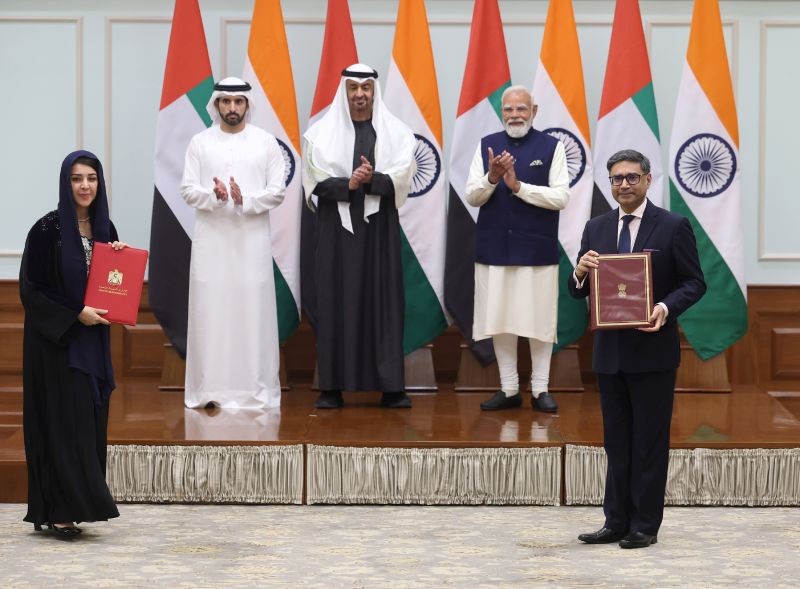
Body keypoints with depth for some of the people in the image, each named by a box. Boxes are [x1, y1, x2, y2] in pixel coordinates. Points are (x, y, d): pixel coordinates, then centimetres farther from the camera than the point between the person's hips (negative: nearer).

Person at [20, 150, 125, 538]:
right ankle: (57, 511, -3)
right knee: (62, 421, -7)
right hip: (56, 340, -6)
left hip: (93, 340, 6)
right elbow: (30, 288, -12)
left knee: (89, 420, 5)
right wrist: (75, 313, -16)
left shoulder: (104, 228, 8)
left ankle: (69, 508, 11)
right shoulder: (48, 229, -11)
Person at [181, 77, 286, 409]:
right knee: (210, 310, -1)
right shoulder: (200, 142, 5)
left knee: (253, 310, 0)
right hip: (211, 239, 0)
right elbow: (188, 190, 0)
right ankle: (210, 388, 4)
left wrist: (245, 200, -18)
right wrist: (214, 196, -20)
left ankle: (256, 388, 6)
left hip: (252, 239, 0)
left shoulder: (266, 142, 3)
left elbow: (277, 192, -1)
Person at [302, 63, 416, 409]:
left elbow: (401, 177, -6)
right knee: (336, 302, 1)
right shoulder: (321, 132, 4)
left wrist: (371, 179, -22)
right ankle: (332, 387, 4)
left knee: (384, 301, 1)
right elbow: (317, 182, -5)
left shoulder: (396, 132, 5)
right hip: (337, 228, 0)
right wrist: (348, 184, -20)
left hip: (380, 228, 0)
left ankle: (390, 386, 4)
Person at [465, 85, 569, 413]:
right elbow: (472, 197, 2)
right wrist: (492, 178, -17)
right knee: (499, 320, 6)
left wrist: (518, 186, -17)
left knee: (539, 319, 3)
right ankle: (509, 390, 16)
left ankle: (540, 389, 13)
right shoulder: (487, 145, 5)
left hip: (537, 248, -2)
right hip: (494, 247, 2)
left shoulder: (552, 146, -2)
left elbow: (561, 197, -9)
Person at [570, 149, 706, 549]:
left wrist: (666, 306, -23)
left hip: (653, 350, -4)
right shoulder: (596, 229, 8)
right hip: (610, 351, 5)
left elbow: (694, 283, -5)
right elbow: (579, 291, 9)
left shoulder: (673, 227, -4)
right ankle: (617, 522, 15)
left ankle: (645, 525, 7)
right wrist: (581, 272, -14)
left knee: (650, 441, 2)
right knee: (616, 441, 10)